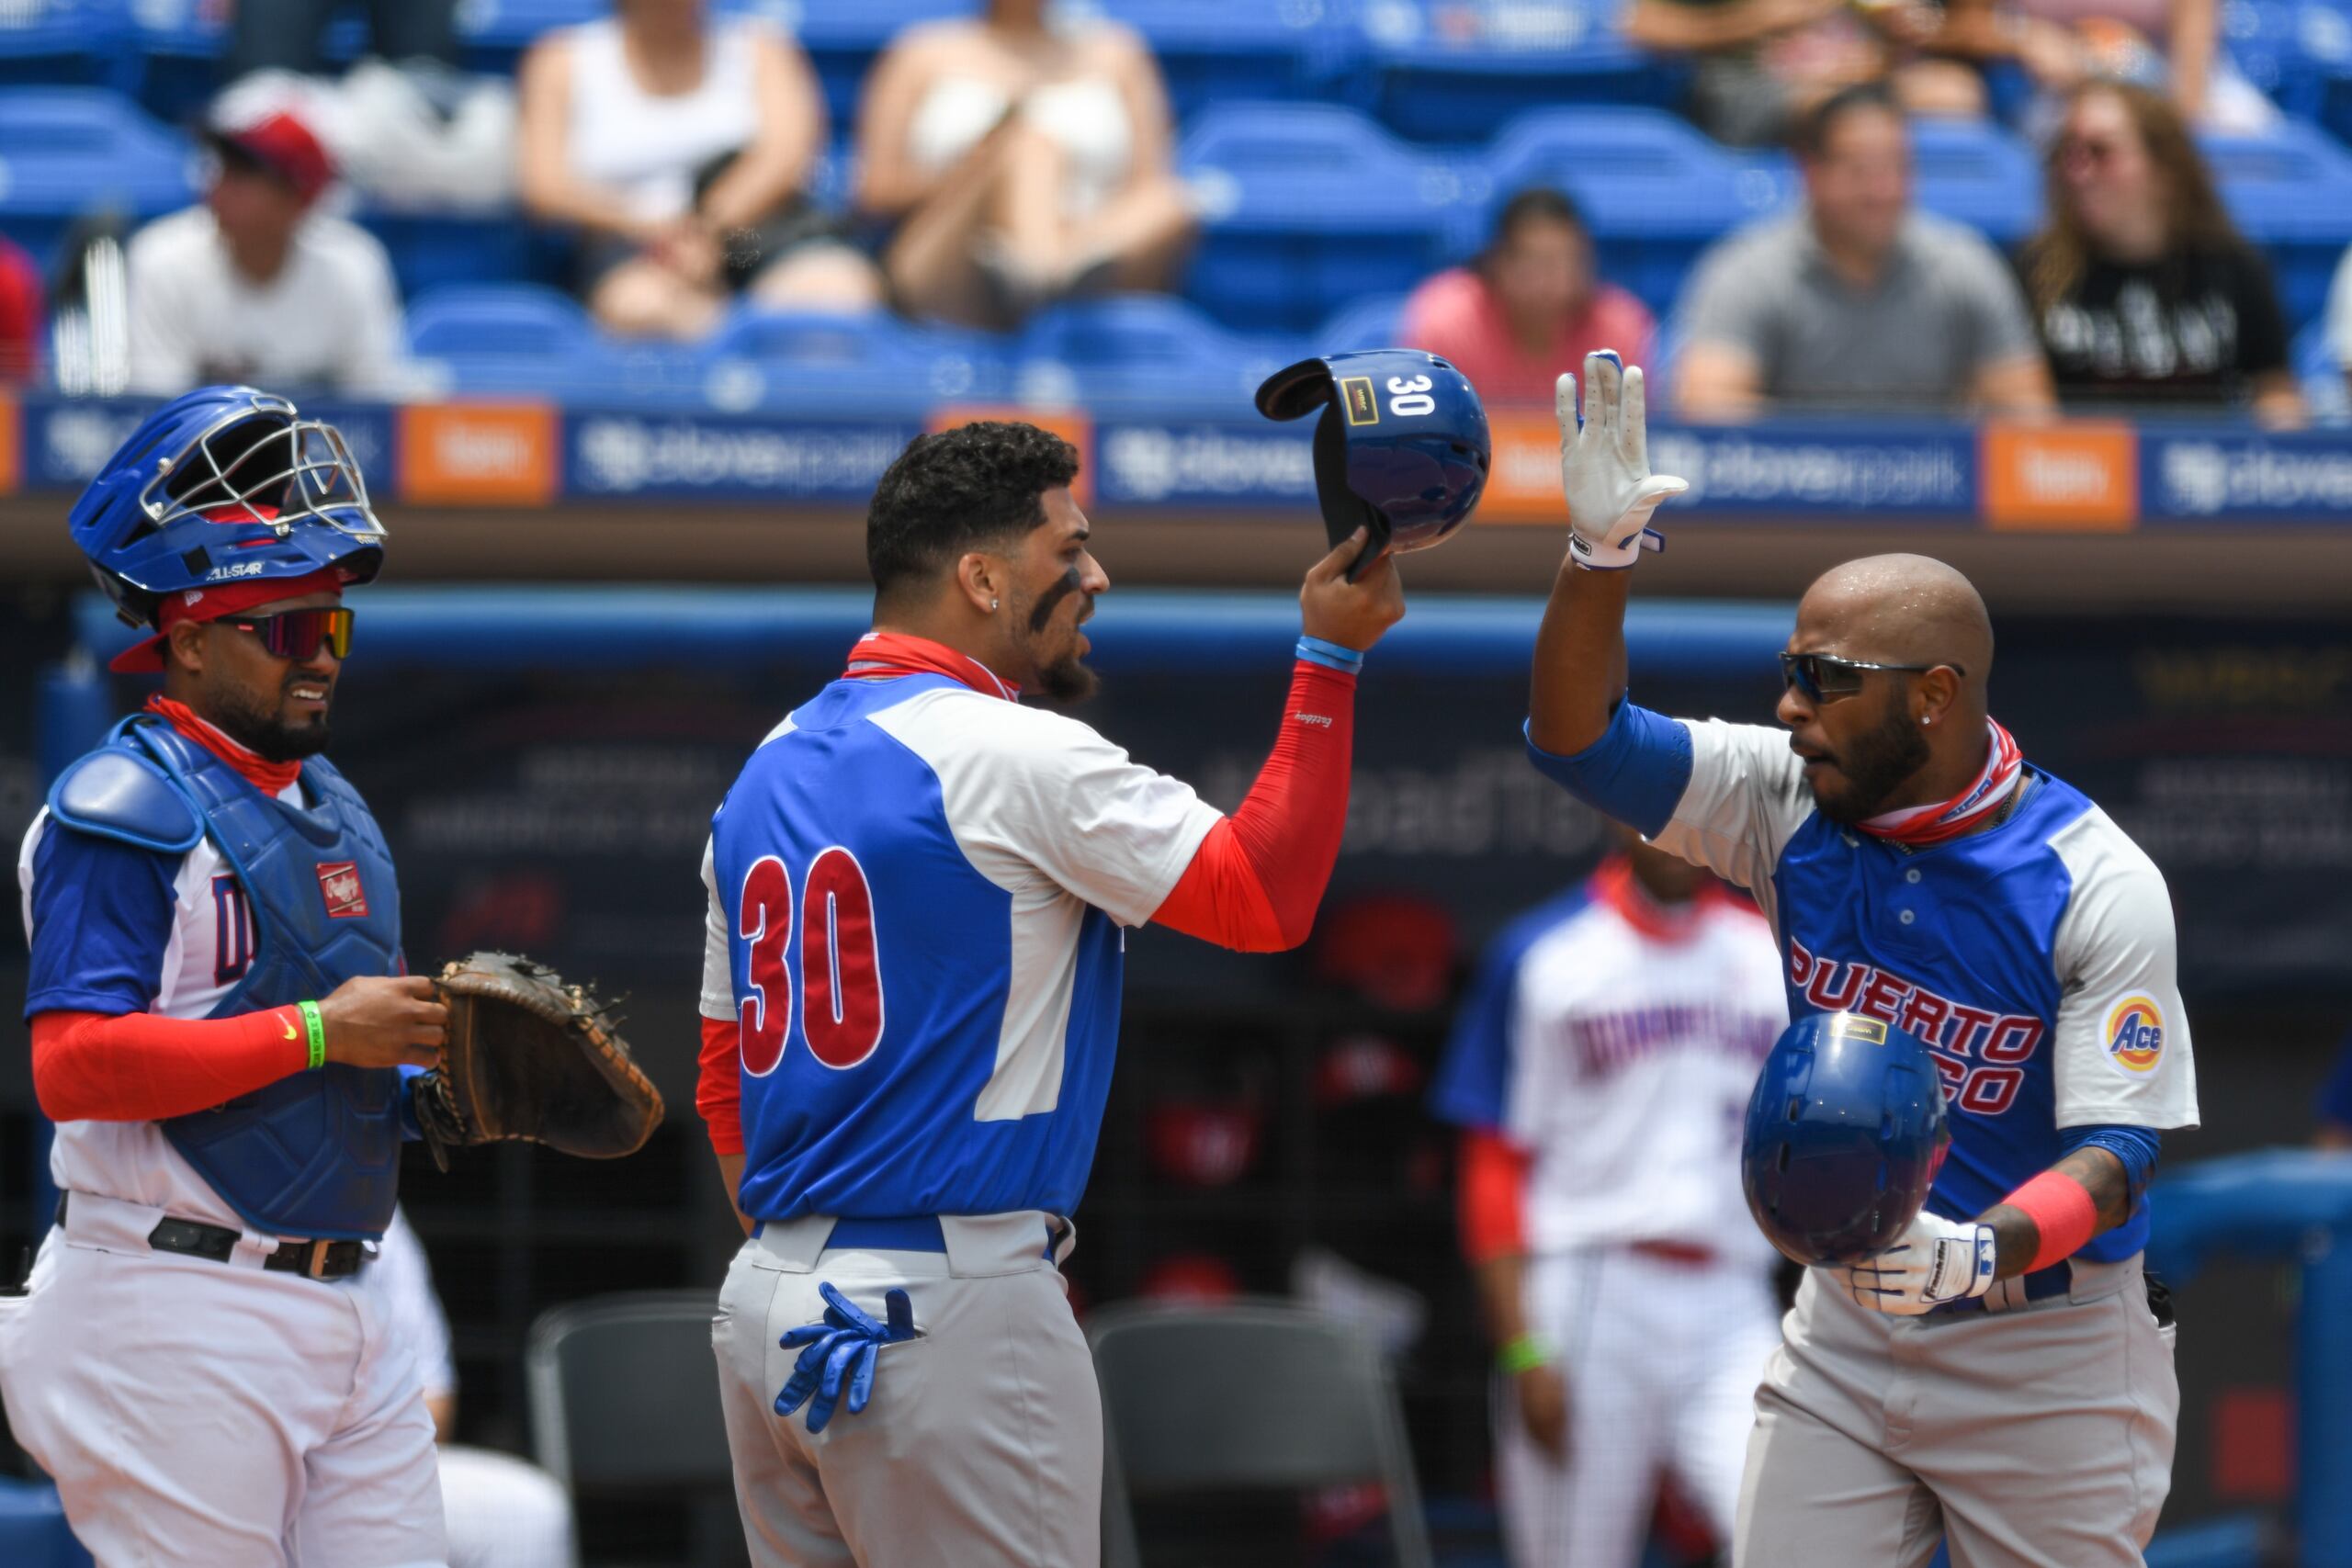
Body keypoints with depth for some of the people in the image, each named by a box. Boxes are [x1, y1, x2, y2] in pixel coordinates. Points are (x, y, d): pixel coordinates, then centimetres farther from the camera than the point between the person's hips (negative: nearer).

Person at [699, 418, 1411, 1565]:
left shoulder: (768, 770, 14)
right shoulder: (1015, 757, -11)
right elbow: (1264, 897, -13)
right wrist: (1328, 659, -9)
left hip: (768, 1305, 8)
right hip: (948, 1314, -8)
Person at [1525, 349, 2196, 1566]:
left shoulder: (2094, 885, -17)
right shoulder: (1791, 806, -3)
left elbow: (2115, 1150, -20)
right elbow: (1579, 739, -8)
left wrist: (1981, 1252, -40)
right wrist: (1599, 557, -25)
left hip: (2044, 1354, -4)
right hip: (1844, 1334, 4)